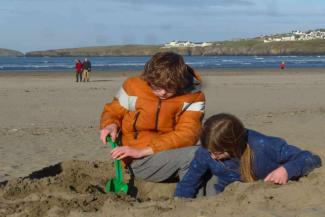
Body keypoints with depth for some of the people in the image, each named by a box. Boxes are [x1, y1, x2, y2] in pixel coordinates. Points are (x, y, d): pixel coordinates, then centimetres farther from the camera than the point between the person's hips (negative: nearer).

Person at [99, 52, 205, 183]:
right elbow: (113, 111, 12)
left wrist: (143, 150, -25)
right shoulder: (133, 86, -5)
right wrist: (111, 125, -13)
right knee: (194, 155, -28)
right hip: (139, 162, -3)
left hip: (172, 157, 3)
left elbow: (186, 135, -19)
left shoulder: (193, 97, -9)